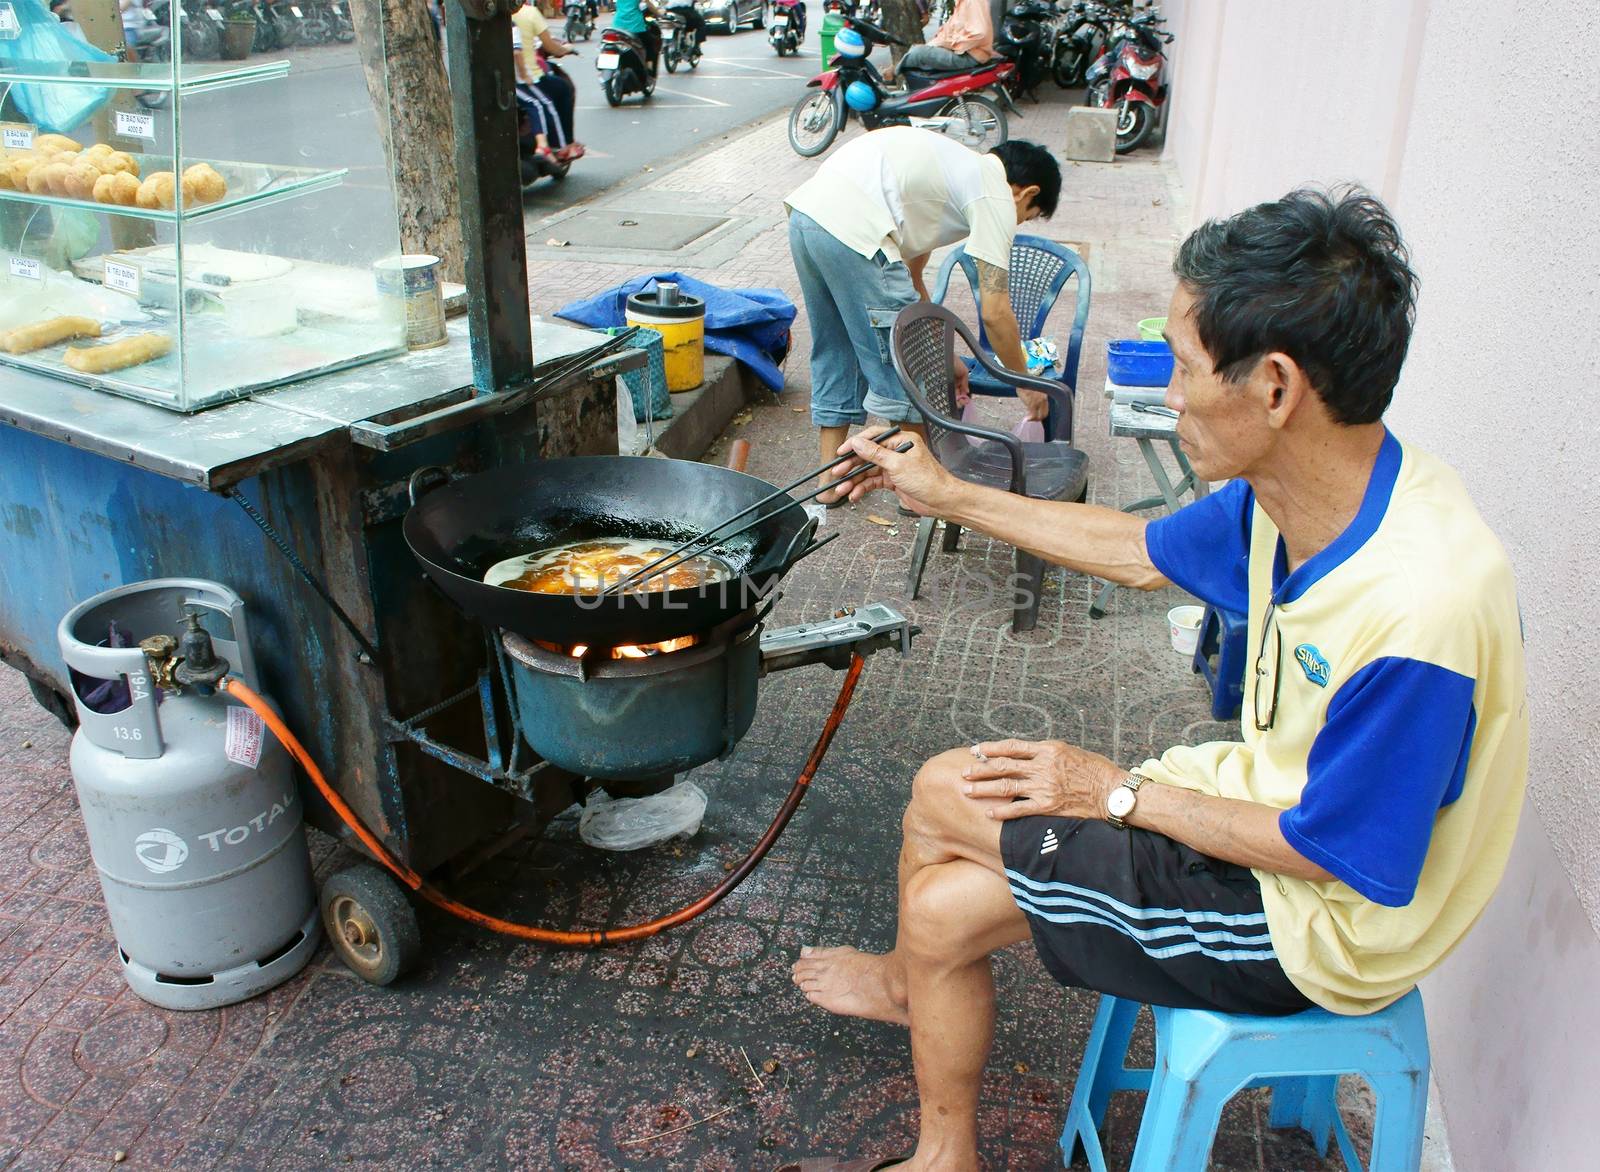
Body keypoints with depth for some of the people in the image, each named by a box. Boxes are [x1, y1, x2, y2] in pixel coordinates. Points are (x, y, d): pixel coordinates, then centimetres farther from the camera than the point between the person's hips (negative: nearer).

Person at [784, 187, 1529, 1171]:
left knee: (944, 805, -7)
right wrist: (949, 496, 12)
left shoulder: (1418, 614, -34)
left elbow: (1332, 856, -24)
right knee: (941, 843, 3)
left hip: (1315, 920, -7)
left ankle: (915, 980, 25)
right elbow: (1144, 553, 8)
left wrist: (1120, 793, -13)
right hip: (1270, 797, 7)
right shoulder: (1289, 491, -9)